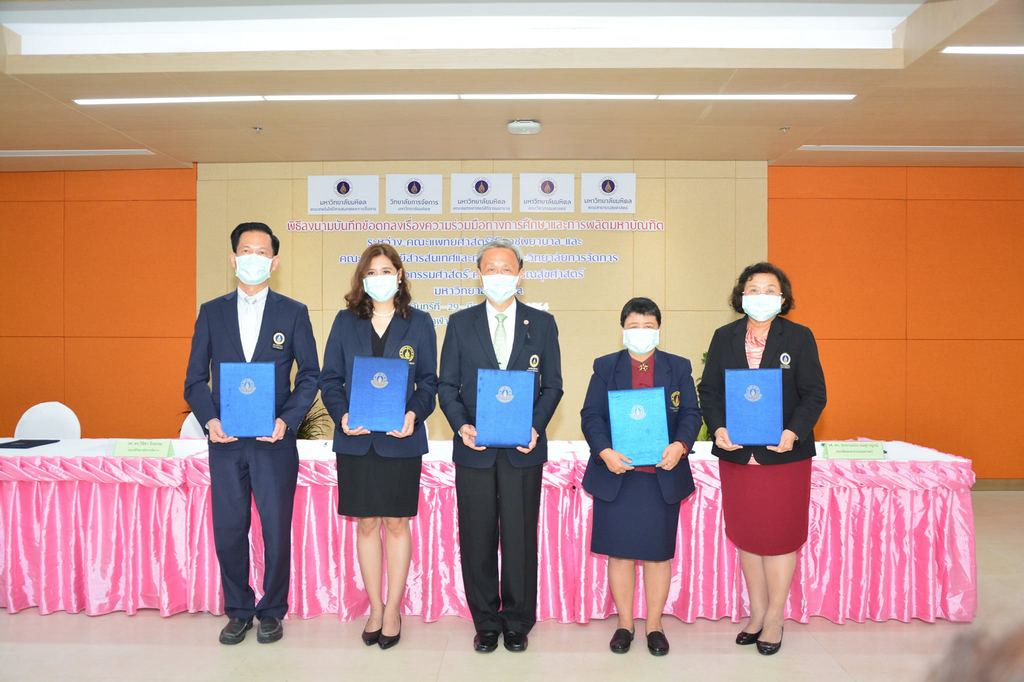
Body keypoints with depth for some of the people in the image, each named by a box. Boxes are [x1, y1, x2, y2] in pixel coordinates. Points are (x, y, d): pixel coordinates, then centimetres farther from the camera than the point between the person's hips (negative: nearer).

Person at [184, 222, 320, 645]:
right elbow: (195, 379, 7)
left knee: (277, 531, 5)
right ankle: (238, 611, 27)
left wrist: (286, 420, -12)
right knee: (228, 531, 8)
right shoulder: (211, 312, 8)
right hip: (225, 442, 2)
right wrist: (209, 420, -9)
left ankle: (271, 612, 24)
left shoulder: (293, 312, 3)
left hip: (274, 440, -1)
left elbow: (309, 375, 1)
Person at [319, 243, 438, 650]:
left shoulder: (419, 322, 3)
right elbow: (330, 378, 5)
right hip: (356, 440, 2)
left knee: (397, 524, 6)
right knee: (366, 524, 9)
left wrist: (414, 414, -16)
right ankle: (375, 608, 24)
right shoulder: (346, 322, 6)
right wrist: (341, 414, -12)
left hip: (401, 441, -1)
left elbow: (429, 380, 1)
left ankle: (393, 609, 21)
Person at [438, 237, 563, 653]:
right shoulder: (460, 323, 7)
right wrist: (461, 425, -10)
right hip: (474, 449, 1)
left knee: (520, 539, 5)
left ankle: (517, 623, 22)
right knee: (477, 540, 7)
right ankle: (486, 623, 23)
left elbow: (552, 386, 6)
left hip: (523, 450, 0)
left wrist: (535, 427, -10)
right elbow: (447, 384, 6)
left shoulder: (541, 323, 6)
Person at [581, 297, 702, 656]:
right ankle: (625, 624, 23)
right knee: (619, 551, 7)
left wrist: (680, 445, -18)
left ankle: (655, 625, 24)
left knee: (658, 552, 8)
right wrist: (604, 452, -18)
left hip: (663, 476, 1)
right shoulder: (605, 367, 5)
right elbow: (591, 415, -2)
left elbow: (691, 414, 1)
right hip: (616, 475, 0)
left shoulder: (679, 367, 7)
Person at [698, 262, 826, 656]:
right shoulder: (724, 337, 5)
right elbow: (709, 390, 3)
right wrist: (718, 428, -13)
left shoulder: (799, 338, -2)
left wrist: (794, 432, -20)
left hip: (784, 455, -3)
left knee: (779, 535, 5)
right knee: (746, 534, 12)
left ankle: (774, 619, 21)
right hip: (736, 454, 3)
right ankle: (756, 612, 29)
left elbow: (814, 394, -5)